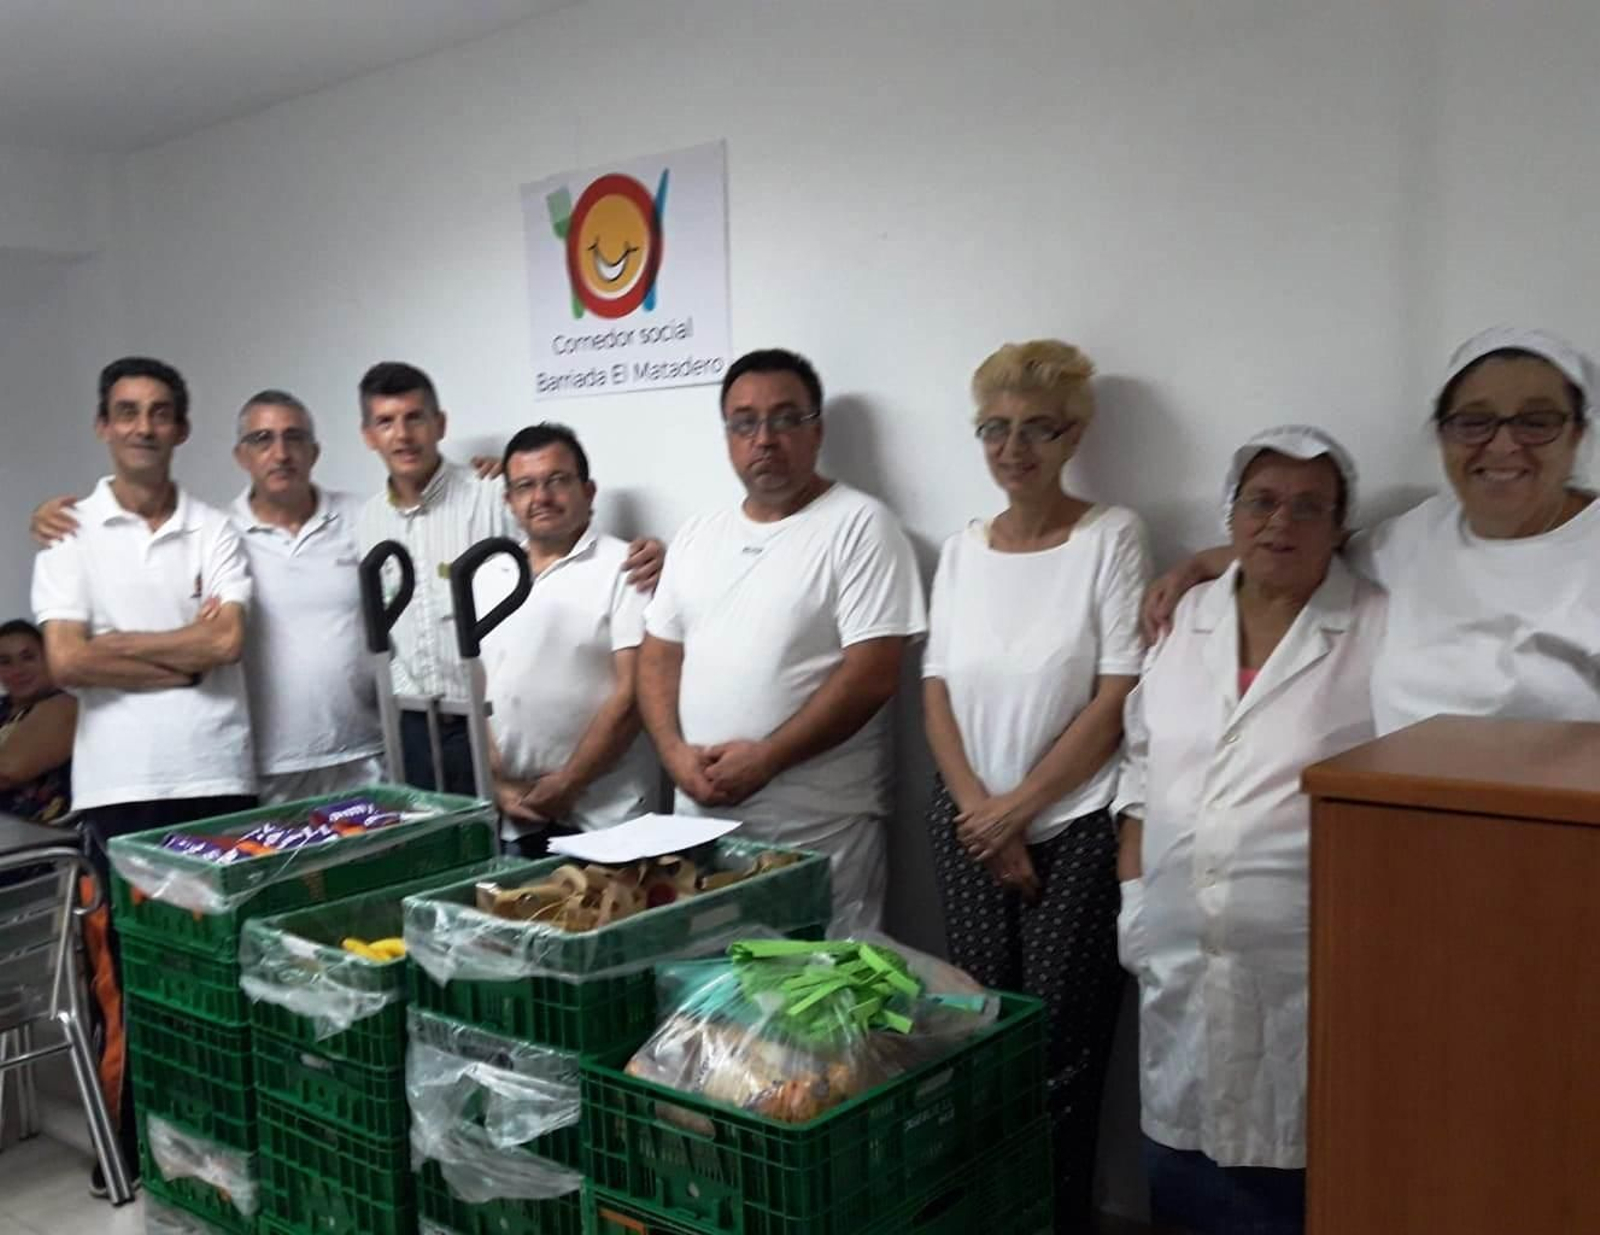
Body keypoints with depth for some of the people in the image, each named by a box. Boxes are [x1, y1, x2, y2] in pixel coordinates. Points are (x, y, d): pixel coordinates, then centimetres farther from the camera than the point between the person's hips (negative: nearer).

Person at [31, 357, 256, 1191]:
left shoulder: (215, 531, 7)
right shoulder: (68, 533, 5)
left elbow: (227, 642, -7)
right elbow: (65, 663, -7)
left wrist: (114, 644, -5)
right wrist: (185, 660, -7)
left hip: (218, 776, 1)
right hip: (118, 785, -1)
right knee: (131, 970, 7)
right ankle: (132, 1142, 21)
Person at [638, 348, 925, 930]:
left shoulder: (859, 524, -7)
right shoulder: (697, 535, 12)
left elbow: (872, 673, -15)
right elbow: (659, 656, 14)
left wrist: (764, 758, -17)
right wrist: (676, 752, -4)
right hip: (700, 820, 6)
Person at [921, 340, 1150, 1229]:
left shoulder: (1111, 536, -5)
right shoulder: (960, 550, 7)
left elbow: (1117, 699, -10)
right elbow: (937, 696, 7)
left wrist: (1016, 809, -9)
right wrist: (980, 814, -4)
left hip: (1077, 829, -3)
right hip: (969, 829, 4)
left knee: (1060, 1044, -1)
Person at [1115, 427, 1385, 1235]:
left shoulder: (1382, 630, -3)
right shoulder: (1187, 619, 10)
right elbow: (1143, 758, 15)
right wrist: (1133, 891, 9)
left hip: (1303, 959, -4)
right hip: (1181, 951, 4)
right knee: (1179, 1158, 14)